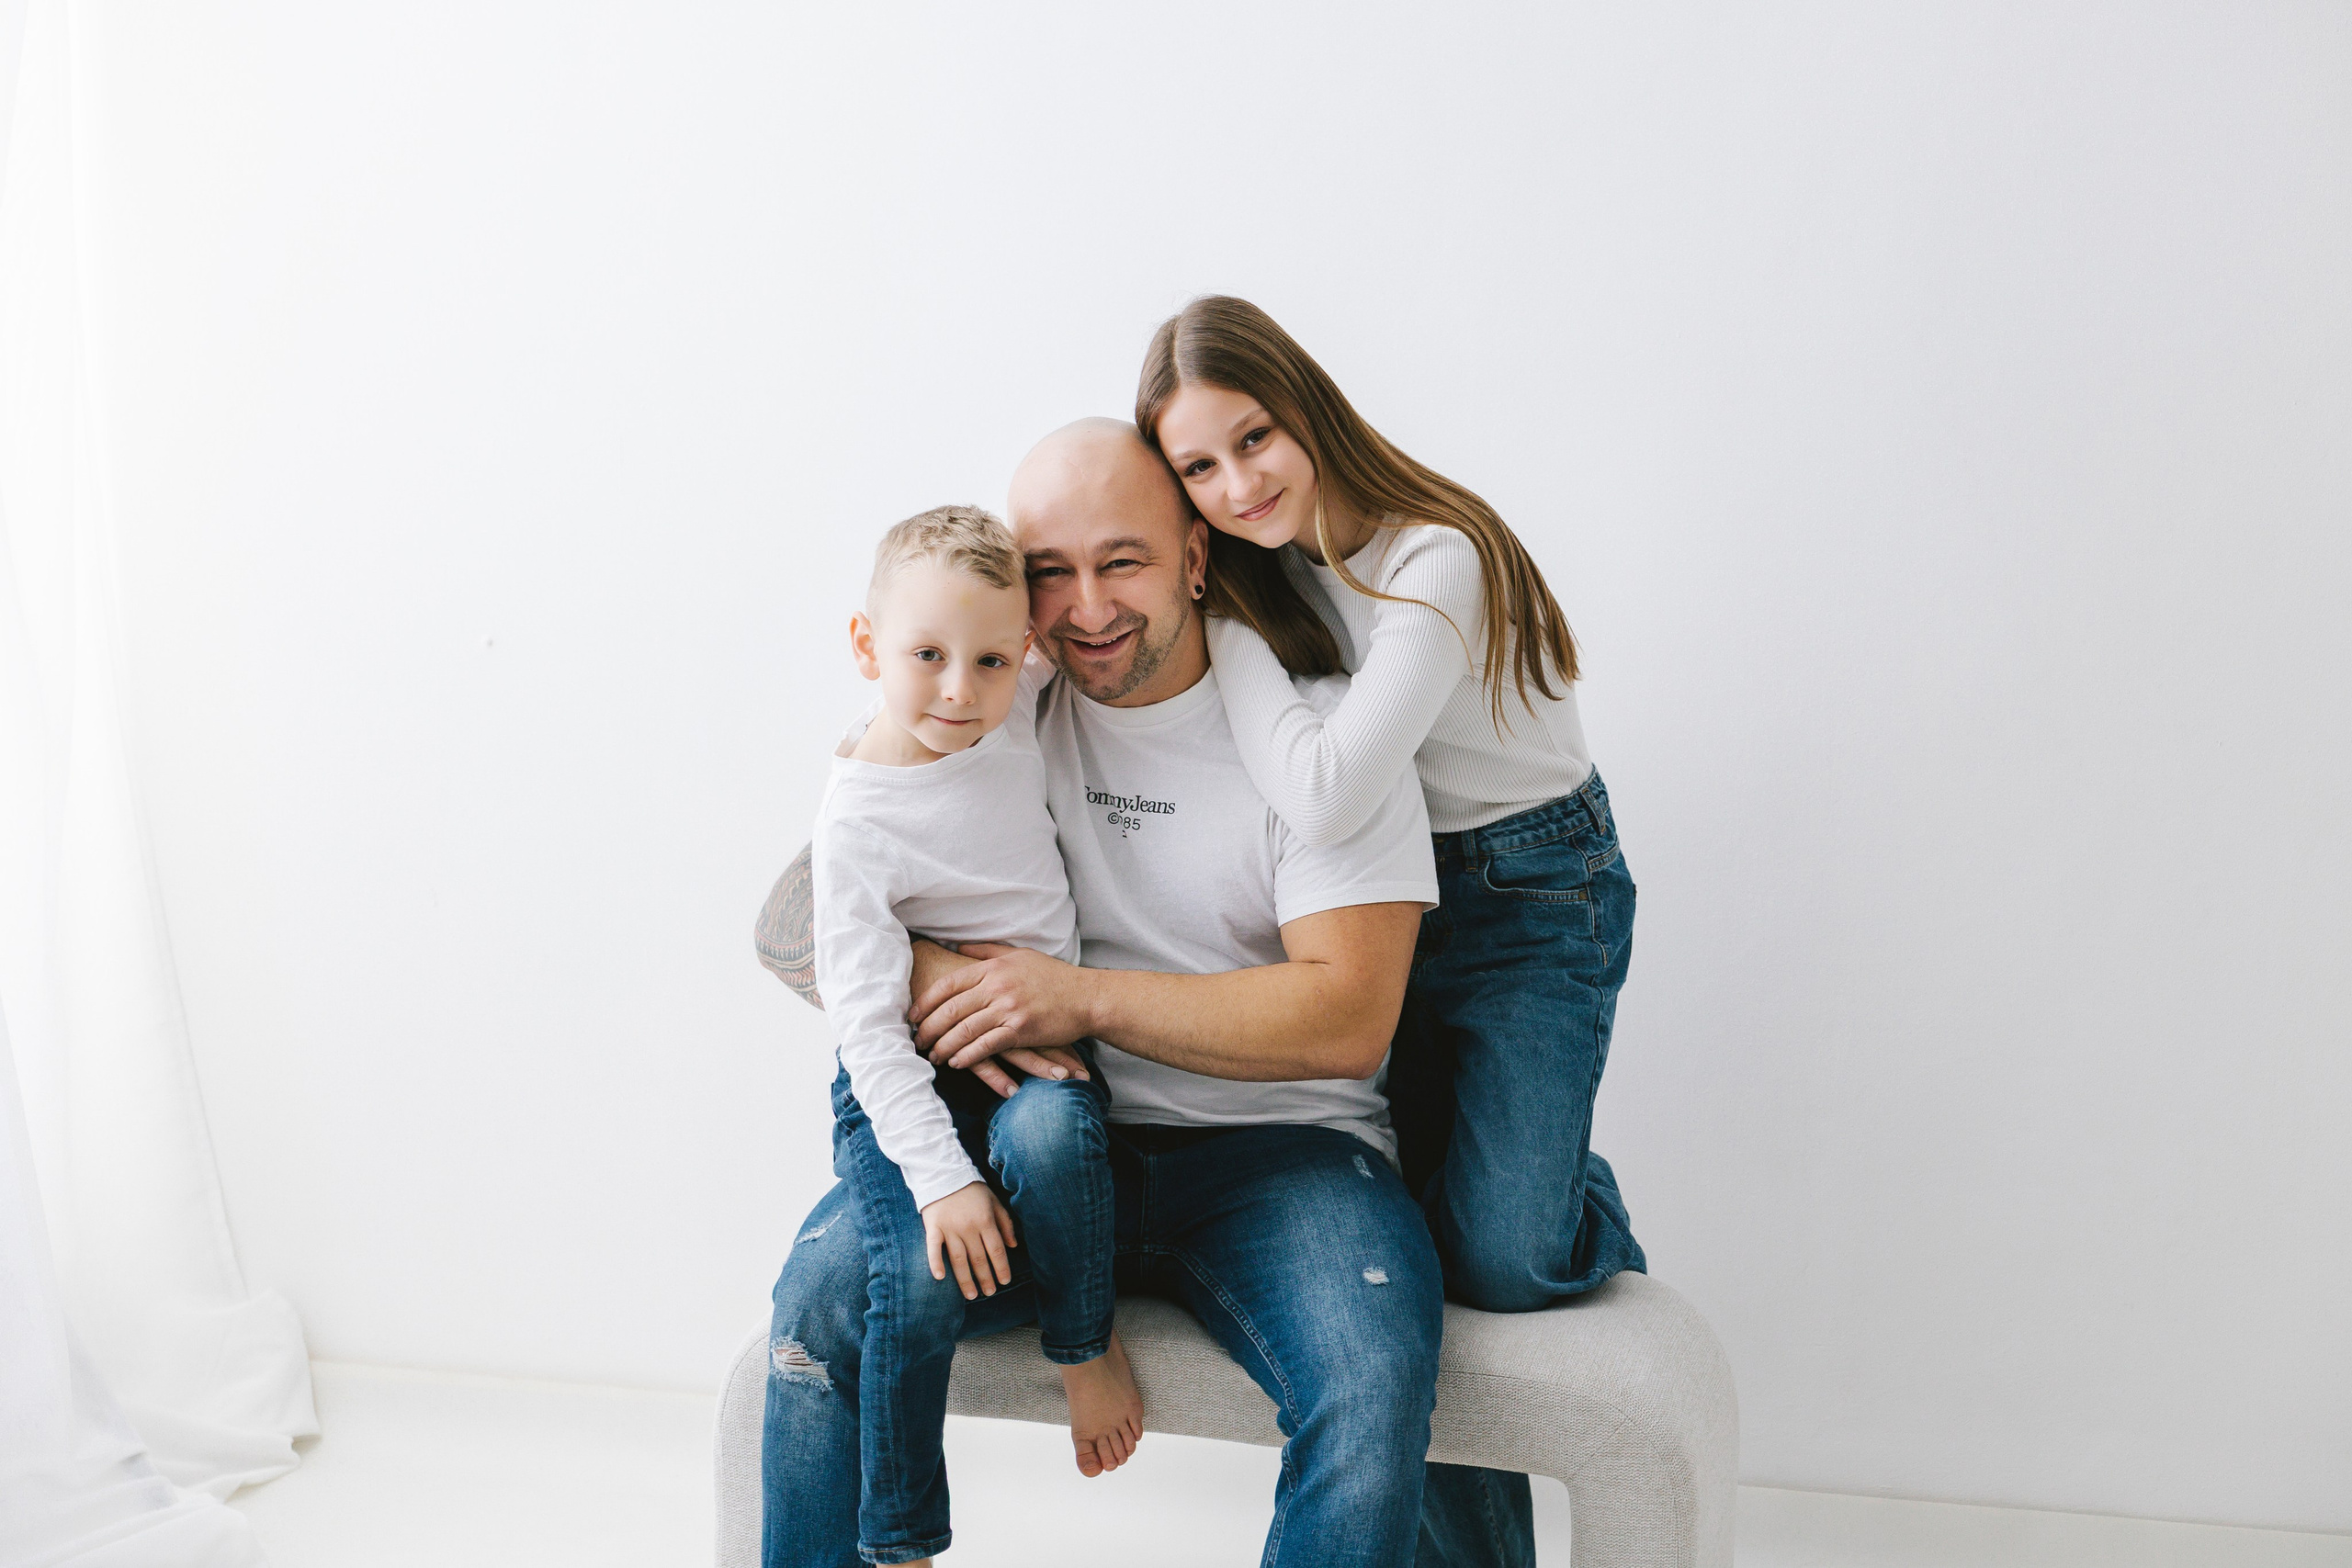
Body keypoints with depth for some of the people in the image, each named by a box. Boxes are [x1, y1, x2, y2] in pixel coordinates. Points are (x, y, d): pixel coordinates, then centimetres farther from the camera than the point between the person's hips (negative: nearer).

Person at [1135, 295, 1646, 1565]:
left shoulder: (1435, 559, -26)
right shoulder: (1261, 567, -2)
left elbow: (1323, 798, -36)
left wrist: (1228, 623, -24)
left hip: (1531, 900, -6)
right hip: (1381, 900, 6)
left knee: (1500, 1257, -16)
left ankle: (1593, 1230, 20)